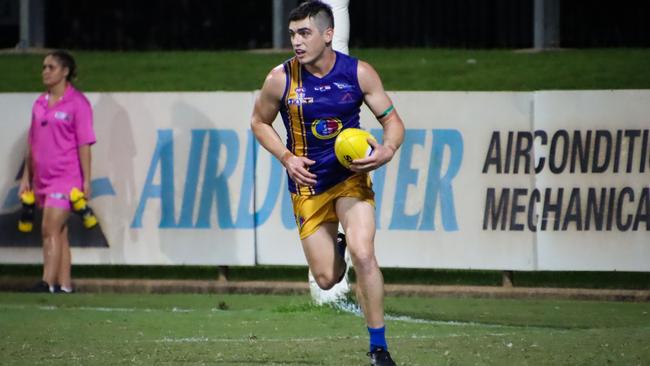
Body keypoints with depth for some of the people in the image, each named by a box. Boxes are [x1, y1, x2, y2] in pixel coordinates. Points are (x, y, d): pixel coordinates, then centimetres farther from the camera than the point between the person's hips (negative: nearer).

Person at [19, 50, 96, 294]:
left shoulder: (77, 103, -6)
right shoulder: (40, 104, 13)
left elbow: (84, 144, -8)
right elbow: (32, 143, 18)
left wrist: (86, 181, -11)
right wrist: (26, 177, 15)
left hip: (66, 176, -7)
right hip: (43, 178, 7)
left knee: (51, 229, -16)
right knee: (58, 233, 8)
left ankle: (48, 283, -21)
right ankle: (64, 285, 11)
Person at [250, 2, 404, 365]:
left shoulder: (359, 73, -10)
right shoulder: (281, 79, -10)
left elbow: (392, 120, -1)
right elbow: (259, 122, 6)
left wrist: (387, 151, -22)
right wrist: (287, 158, -10)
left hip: (351, 177, -1)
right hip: (308, 183, 1)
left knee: (363, 255, -22)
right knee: (327, 278, 1)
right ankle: (337, 250, 41)